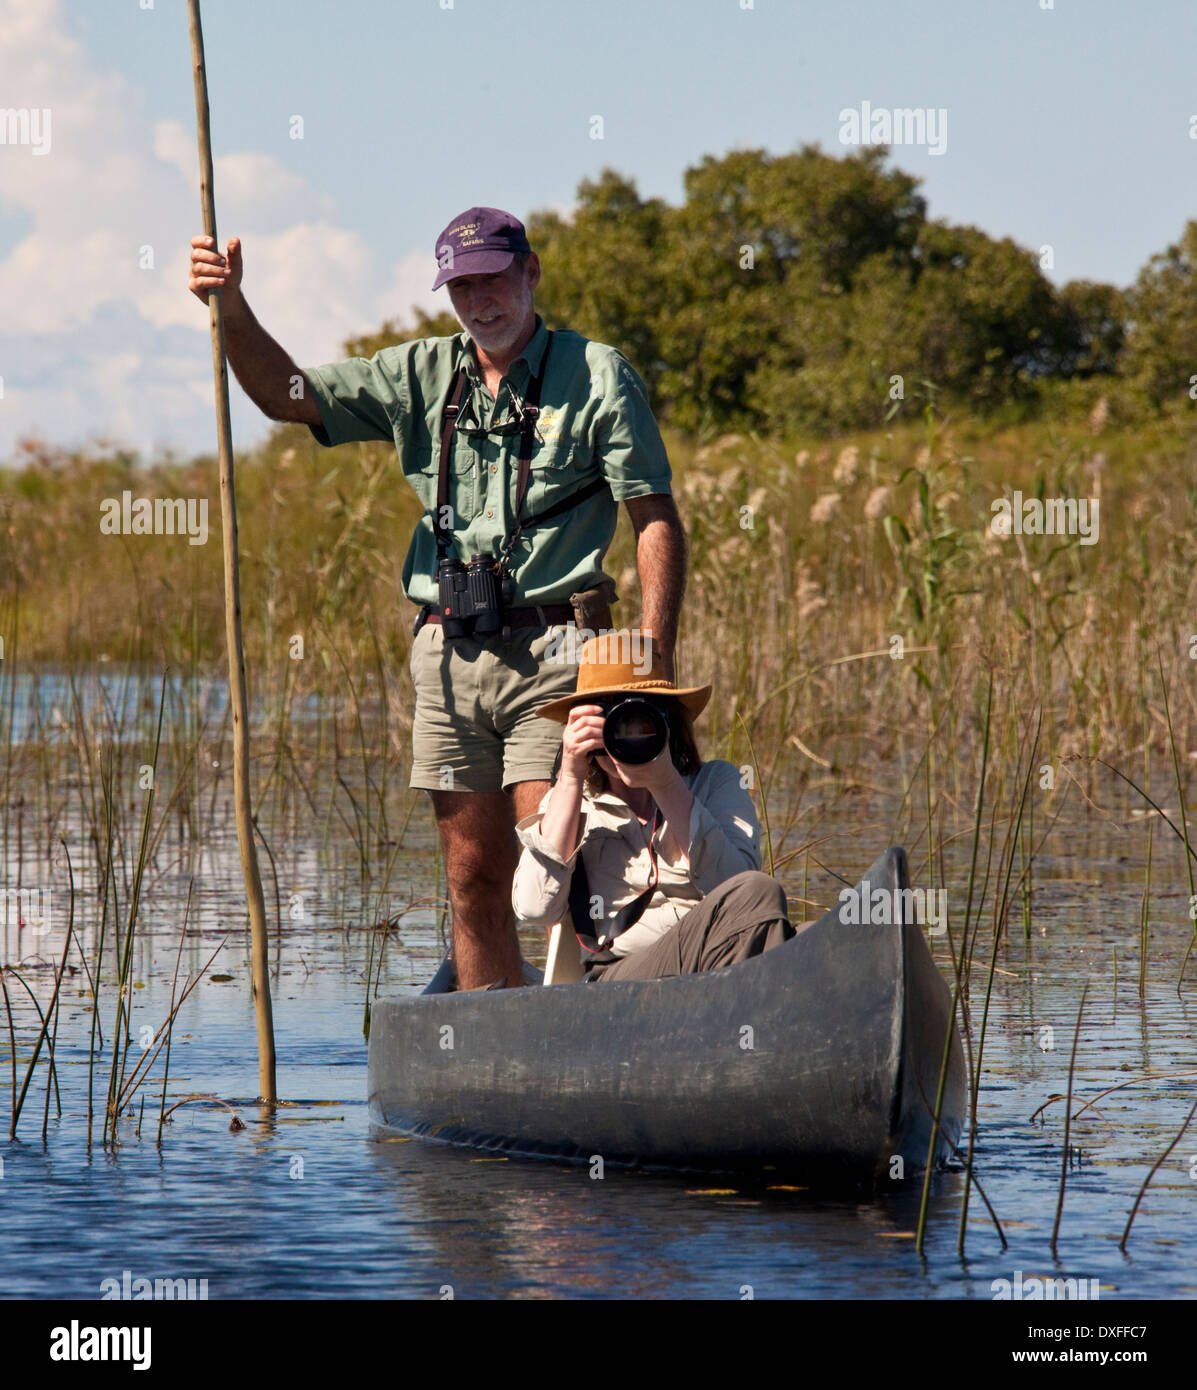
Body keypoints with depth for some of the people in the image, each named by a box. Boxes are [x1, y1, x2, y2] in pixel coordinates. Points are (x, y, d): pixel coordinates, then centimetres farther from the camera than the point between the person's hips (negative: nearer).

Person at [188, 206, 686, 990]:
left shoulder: (597, 377, 0)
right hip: (448, 654, 5)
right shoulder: (422, 376, 13)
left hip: (548, 654, -5)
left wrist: (653, 660, -13)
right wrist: (232, 309, -6)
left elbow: (658, 522, -3)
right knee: (473, 877, 7)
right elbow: (289, 397, 11)